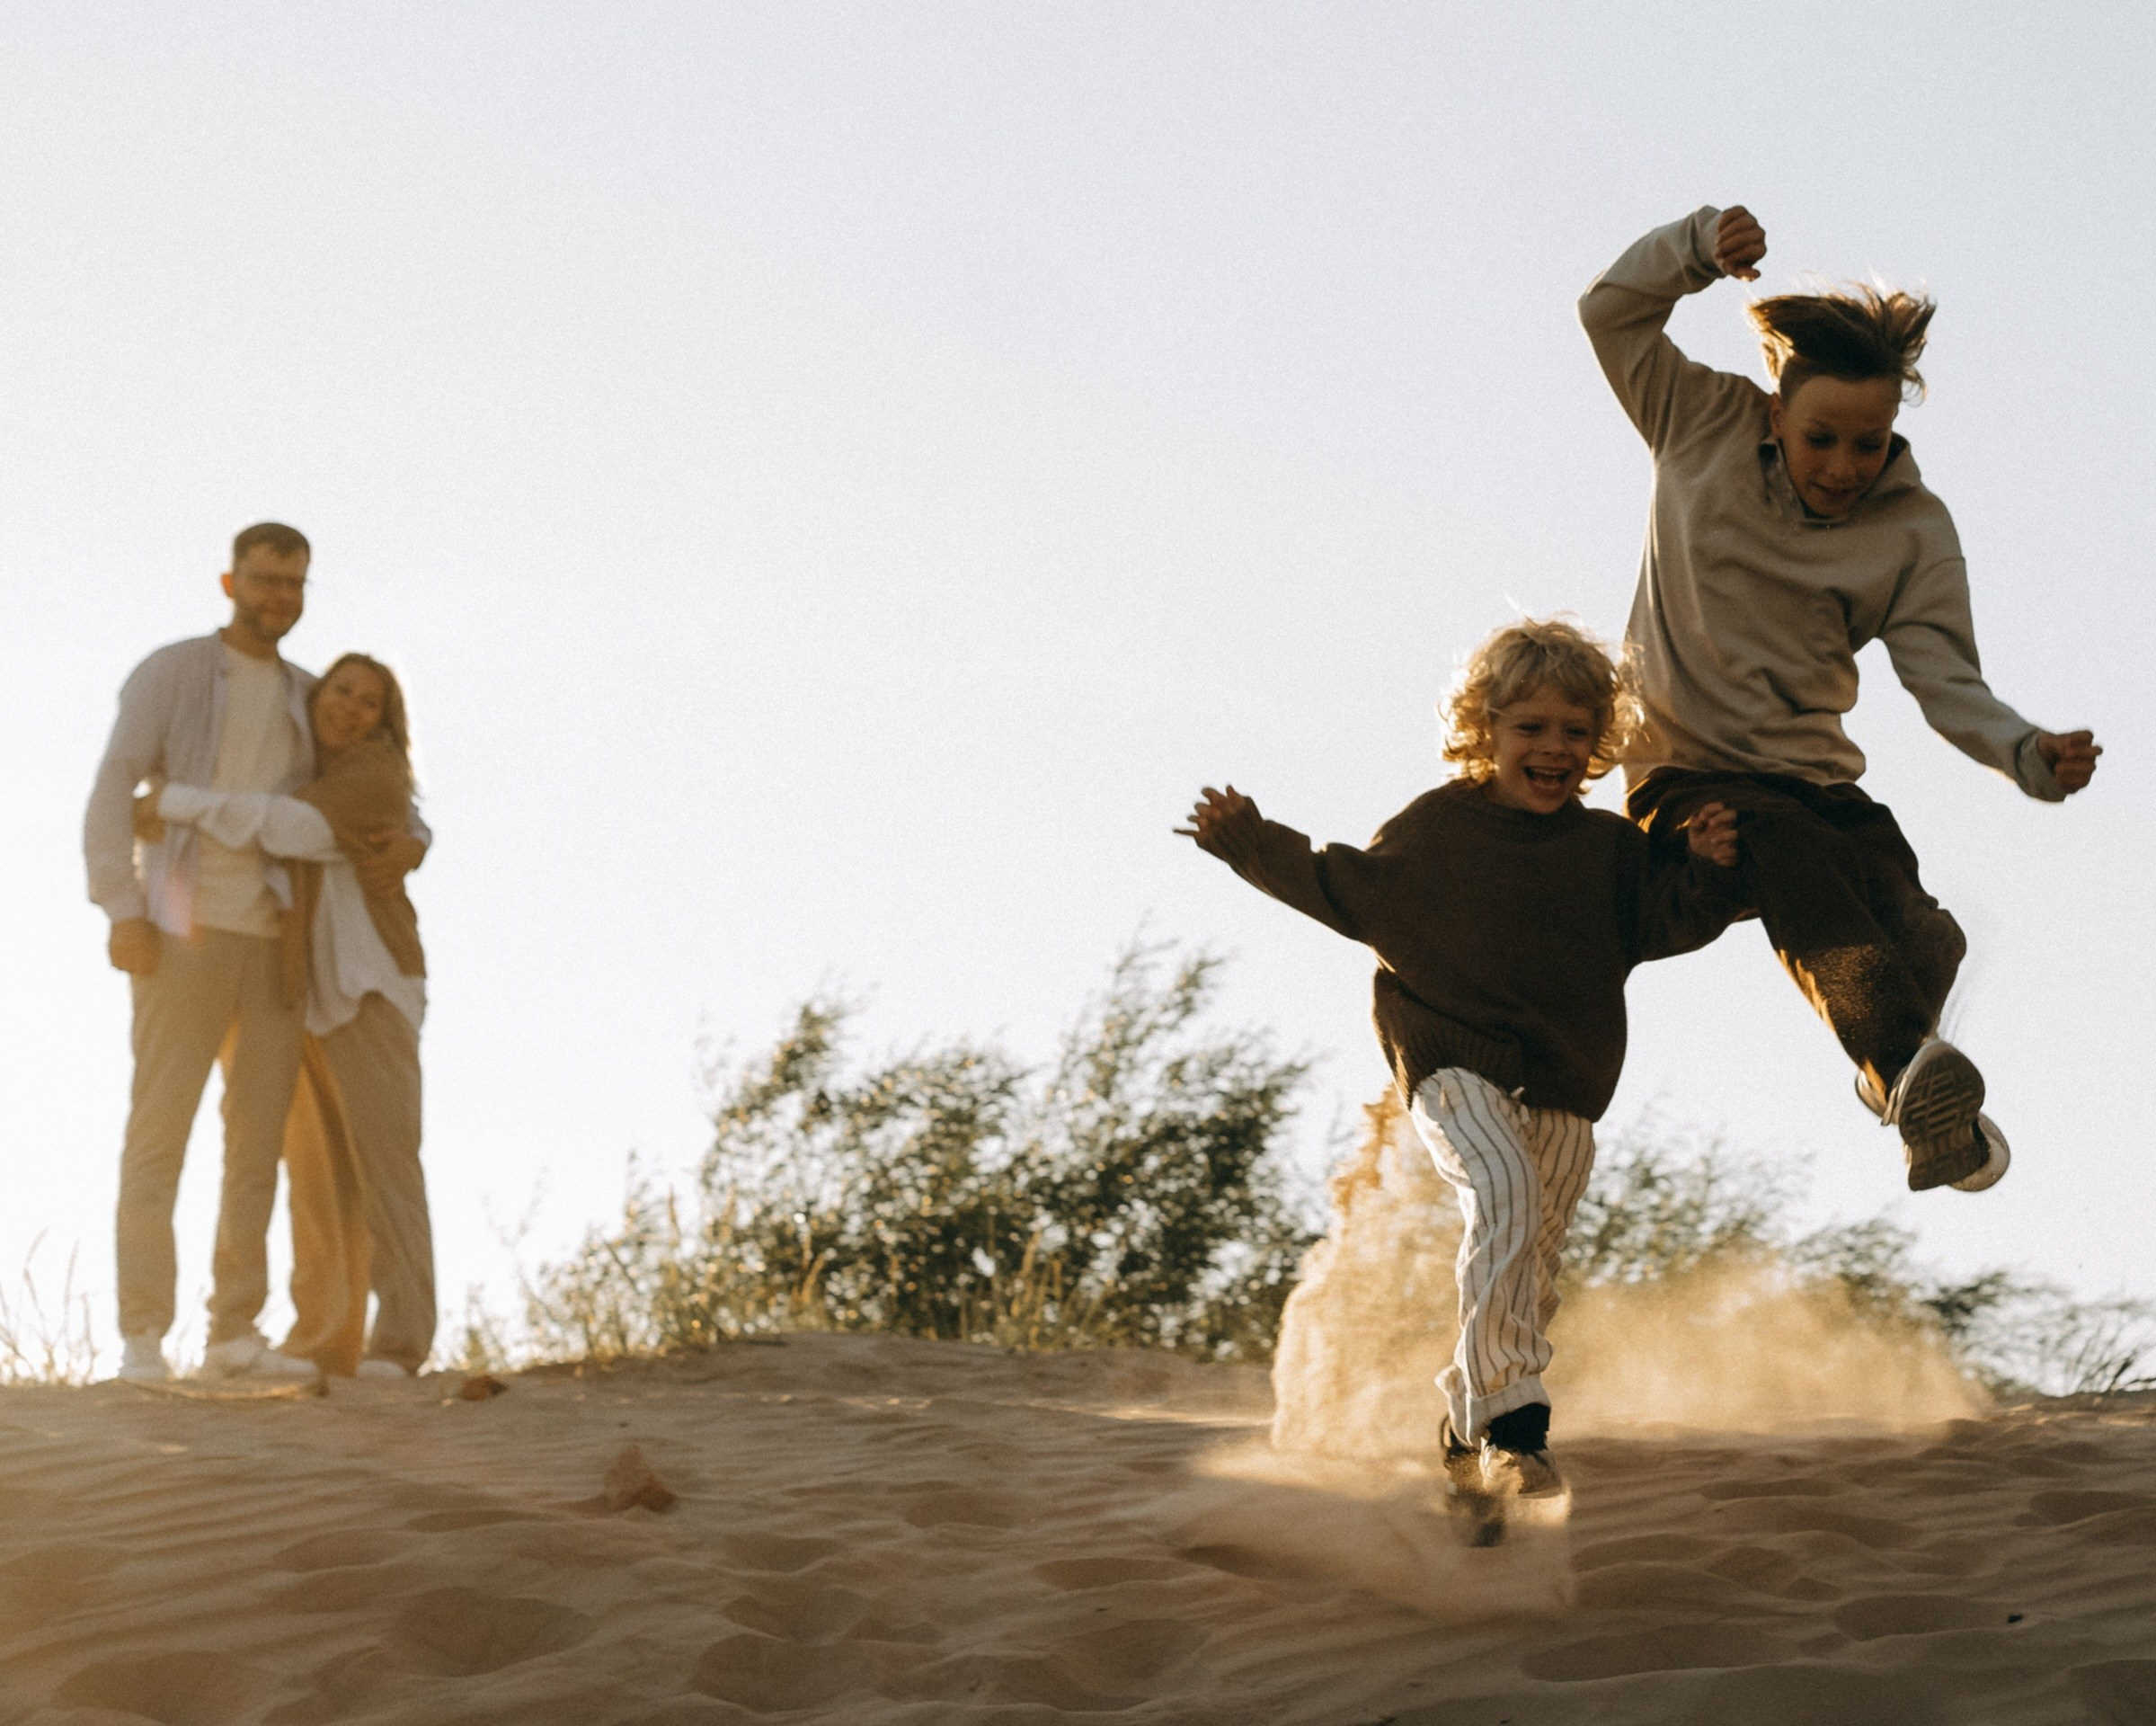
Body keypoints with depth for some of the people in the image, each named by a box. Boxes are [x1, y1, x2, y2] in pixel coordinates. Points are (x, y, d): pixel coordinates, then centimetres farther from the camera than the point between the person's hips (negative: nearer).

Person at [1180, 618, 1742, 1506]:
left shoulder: (1609, 848, 8)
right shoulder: (1436, 826, 3)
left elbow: (1663, 925, 3)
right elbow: (1349, 892, 14)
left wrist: (1704, 872, -15)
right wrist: (1253, 844, 8)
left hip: (1562, 1087, 4)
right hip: (1454, 1065, -4)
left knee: (1531, 1268, 7)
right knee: (1506, 1196, -29)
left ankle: (1467, 1434, 28)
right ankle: (1512, 1423, -35)